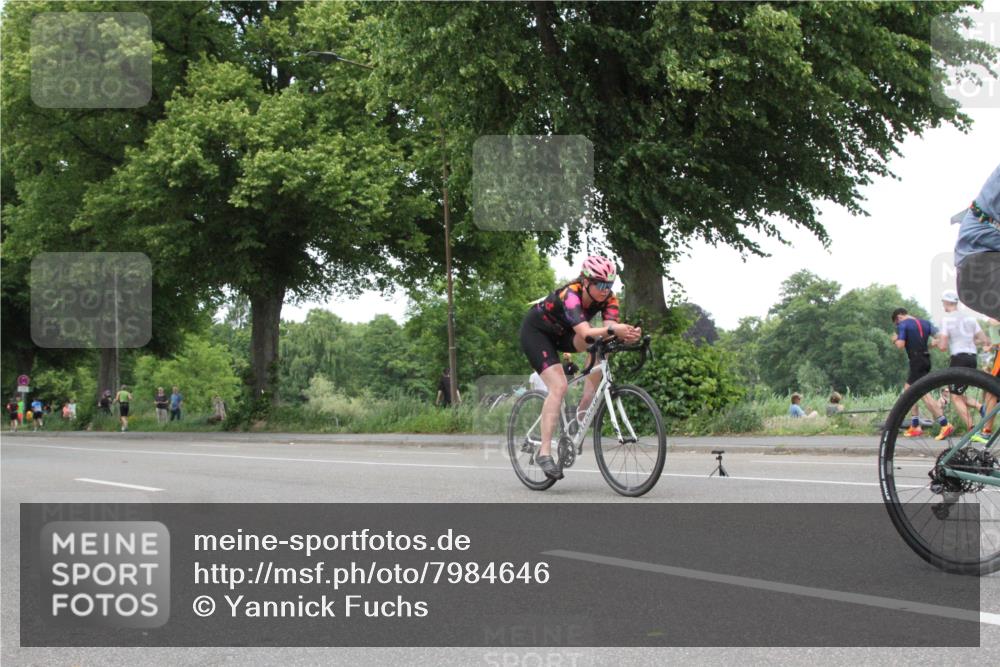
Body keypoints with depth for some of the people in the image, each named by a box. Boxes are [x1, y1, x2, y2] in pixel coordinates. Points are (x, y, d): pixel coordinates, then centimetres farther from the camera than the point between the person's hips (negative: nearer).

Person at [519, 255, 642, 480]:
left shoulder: (608, 298, -19)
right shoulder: (570, 295, -36)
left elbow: (609, 328, -34)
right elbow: (585, 333, -50)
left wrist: (628, 334, -55)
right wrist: (613, 330, -67)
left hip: (562, 333, 6)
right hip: (536, 332, -6)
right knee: (559, 386, -23)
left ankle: (583, 410, -12)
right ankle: (544, 452, -21)